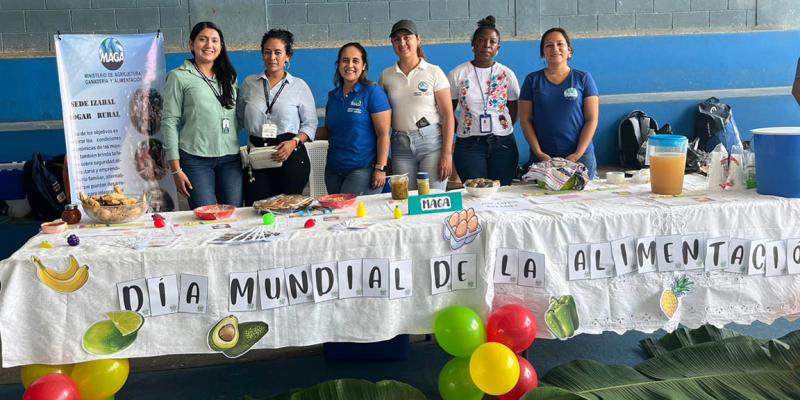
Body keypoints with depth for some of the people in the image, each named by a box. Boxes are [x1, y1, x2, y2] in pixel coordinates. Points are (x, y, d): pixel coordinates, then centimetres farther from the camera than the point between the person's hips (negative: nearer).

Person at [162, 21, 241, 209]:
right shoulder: (179, 77, 2)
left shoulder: (229, 77, 15)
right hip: (196, 158, -4)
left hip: (230, 158, 4)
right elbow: (169, 122, -2)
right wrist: (176, 169, -7)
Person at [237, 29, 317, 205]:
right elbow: (240, 117, 22)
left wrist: (294, 142, -12)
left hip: (291, 156, -2)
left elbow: (310, 123, 4)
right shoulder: (249, 83, 12)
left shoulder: (300, 86, 5)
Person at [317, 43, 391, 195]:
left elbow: (383, 134, -10)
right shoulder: (333, 95, 11)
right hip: (333, 169, 6)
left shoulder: (373, 92, -6)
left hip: (363, 168, -6)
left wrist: (380, 168, -16)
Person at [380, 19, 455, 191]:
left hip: (431, 142, -3)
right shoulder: (386, 76, 9)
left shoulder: (434, 72, 0)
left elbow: (448, 115, -3)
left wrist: (447, 153, -11)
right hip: (401, 145, 3)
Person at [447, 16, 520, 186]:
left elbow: (513, 112, 13)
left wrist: (501, 132, 6)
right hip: (469, 145, -1)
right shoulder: (457, 74, 0)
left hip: (503, 143, 1)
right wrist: (462, 131, 3)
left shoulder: (507, 74, 5)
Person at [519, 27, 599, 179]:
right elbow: (525, 120, 3)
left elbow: (592, 119, 1)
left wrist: (578, 154, -10)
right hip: (542, 158, 0)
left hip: (580, 156, 0)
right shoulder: (532, 80, 8)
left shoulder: (583, 79, 6)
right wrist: (539, 153, -8)